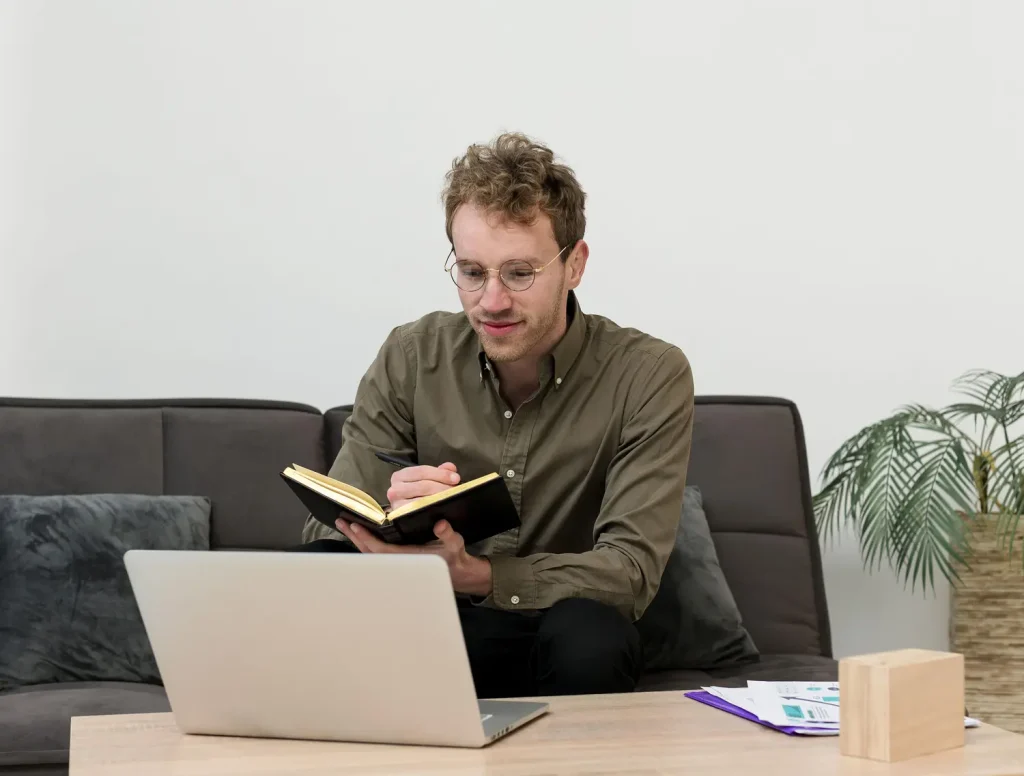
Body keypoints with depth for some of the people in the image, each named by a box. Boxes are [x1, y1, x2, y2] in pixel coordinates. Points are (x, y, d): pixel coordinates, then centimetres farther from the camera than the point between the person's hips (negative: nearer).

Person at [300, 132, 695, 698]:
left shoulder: (650, 376, -11)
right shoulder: (411, 358, -2)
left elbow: (630, 570, -19)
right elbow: (328, 527, -6)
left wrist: (472, 574, -35)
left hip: (559, 648, -2)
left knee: (589, 633, -36)